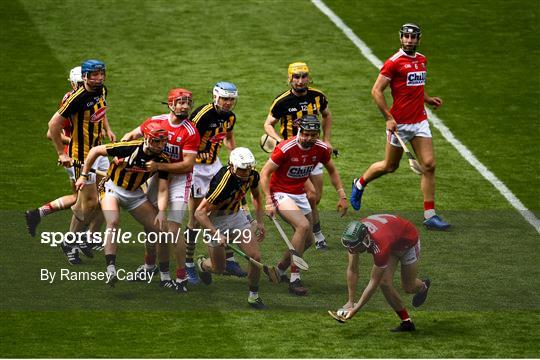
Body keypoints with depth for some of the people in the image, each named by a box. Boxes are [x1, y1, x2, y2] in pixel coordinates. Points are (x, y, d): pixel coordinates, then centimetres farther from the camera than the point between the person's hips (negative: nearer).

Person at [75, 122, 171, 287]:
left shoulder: (163, 159, -15)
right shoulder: (129, 148, -27)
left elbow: (163, 190, -14)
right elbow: (95, 151, -15)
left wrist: (161, 212, -31)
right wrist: (83, 176, -11)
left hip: (135, 194, 4)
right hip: (113, 189, -4)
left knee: (160, 229, -4)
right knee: (113, 222, -32)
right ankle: (111, 269, -36)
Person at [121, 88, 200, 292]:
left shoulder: (190, 132, -18)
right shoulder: (156, 122, -4)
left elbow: (188, 164, -22)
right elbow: (131, 136, 9)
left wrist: (159, 166, -28)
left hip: (179, 179, -5)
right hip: (157, 176, 5)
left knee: (173, 229, -13)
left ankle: (182, 277, -4)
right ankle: (149, 265, 38)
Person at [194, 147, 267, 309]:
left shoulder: (252, 176, -16)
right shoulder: (223, 183, -36)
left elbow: (256, 195, 10)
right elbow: (199, 212, -31)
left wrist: (260, 222, 5)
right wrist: (217, 235, -38)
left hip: (237, 215, 5)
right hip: (216, 221, -5)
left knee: (256, 257, -9)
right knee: (219, 269, 8)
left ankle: (254, 296, 12)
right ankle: (202, 264, 45)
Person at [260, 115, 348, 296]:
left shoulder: (322, 149, -9)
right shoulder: (285, 148, -25)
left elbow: (332, 171, 11)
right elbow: (265, 173, -17)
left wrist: (342, 196, 6)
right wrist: (269, 202, -23)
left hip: (299, 195, 7)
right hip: (280, 193, -7)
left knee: (308, 240, 9)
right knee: (303, 226, -27)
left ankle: (280, 270, 31)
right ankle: (294, 279, -21)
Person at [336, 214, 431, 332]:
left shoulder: (380, 246, -46)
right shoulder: (354, 237, -29)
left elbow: (374, 283, -38)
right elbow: (352, 270, -16)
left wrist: (356, 309, -35)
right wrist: (350, 302, -15)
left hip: (409, 241, -5)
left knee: (408, 287, 6)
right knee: (385, 283, -10)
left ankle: (423, 286, 44)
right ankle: (406, 322, 5)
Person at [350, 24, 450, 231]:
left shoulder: (422, 60, 11)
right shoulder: (394, 62, -12)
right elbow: (376, 91, -13)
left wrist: (428, 99, 9)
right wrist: (388, 118, -18)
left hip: (420, 121, 6)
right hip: (399, 124, -6)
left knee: (429, 165, -4)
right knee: (390, 166, 9)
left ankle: (430, 216, -1)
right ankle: (359, 184, 38)